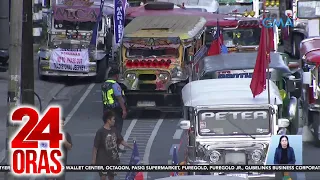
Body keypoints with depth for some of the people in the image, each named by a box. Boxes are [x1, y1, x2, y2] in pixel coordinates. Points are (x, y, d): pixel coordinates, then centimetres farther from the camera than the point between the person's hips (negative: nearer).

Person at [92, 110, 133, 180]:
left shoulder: (114, 130, 3)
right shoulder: (100, 132, -15)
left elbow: (121, 141, 15)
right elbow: (95, 147, -12)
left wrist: (131, 147, 9)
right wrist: (94, 160, -12)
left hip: (113, 160, 6)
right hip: (103, 161, -6)